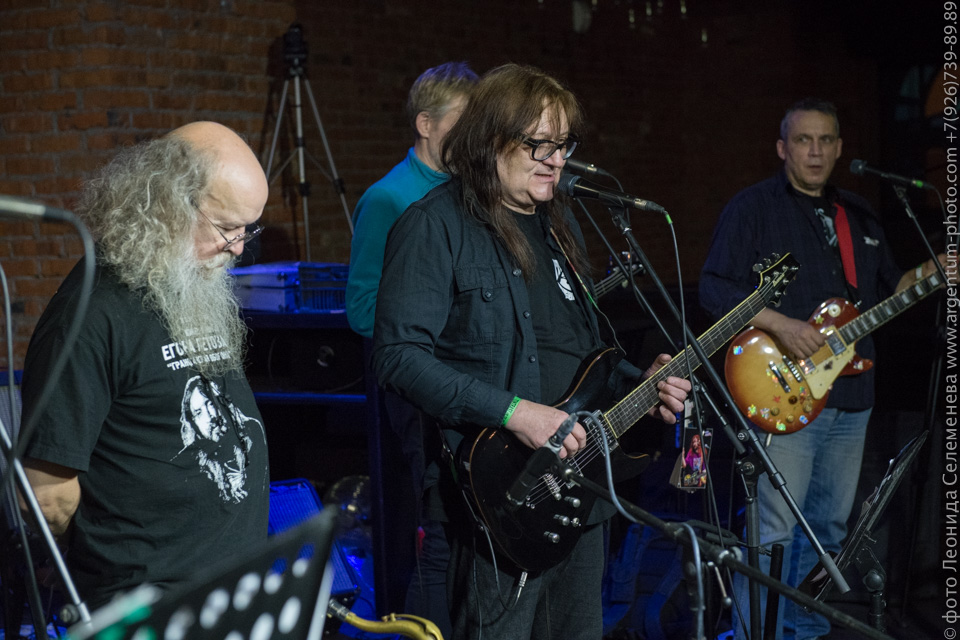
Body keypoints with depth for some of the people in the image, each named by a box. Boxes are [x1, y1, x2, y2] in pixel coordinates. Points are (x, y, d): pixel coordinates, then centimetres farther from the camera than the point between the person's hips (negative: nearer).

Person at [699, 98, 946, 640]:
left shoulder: (860, 216, 17)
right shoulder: (753, 207, -3)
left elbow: (887, 292, 21)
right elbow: (714, 289, -9)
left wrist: (932, 272, 2)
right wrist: (781, 325, -20)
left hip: (850, 397, 7)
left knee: (829, 527, 14)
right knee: (774, 530, -10)